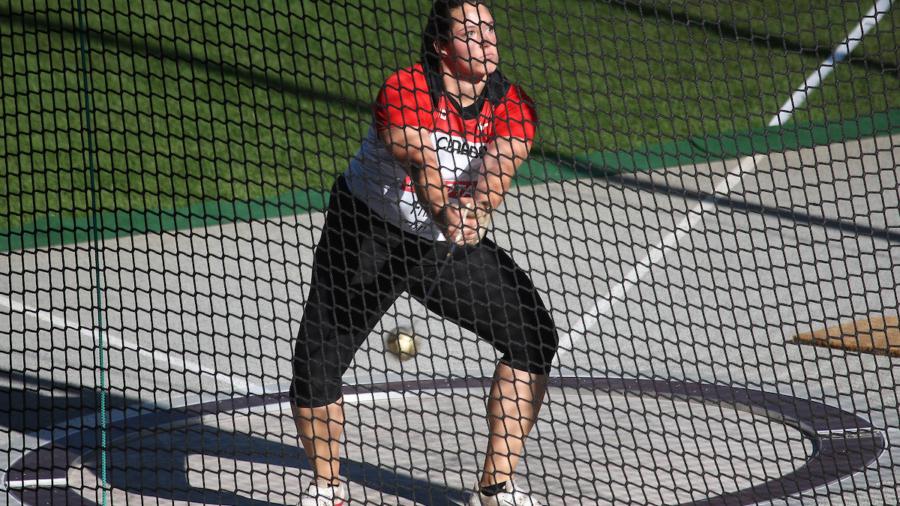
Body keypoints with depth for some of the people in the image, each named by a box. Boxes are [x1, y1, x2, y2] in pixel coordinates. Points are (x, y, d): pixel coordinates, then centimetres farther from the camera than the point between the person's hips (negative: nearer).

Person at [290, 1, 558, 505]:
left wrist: (475, 208, -51)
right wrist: (444, 214, -61)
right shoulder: (404, 92, -26)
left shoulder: (513, 107, -13)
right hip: (367, 236, -4)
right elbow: (422, 164, -42)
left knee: (534, 338, -6)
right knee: (316, 362, -15)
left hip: (453, 245, 4)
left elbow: (498, 166, -30)